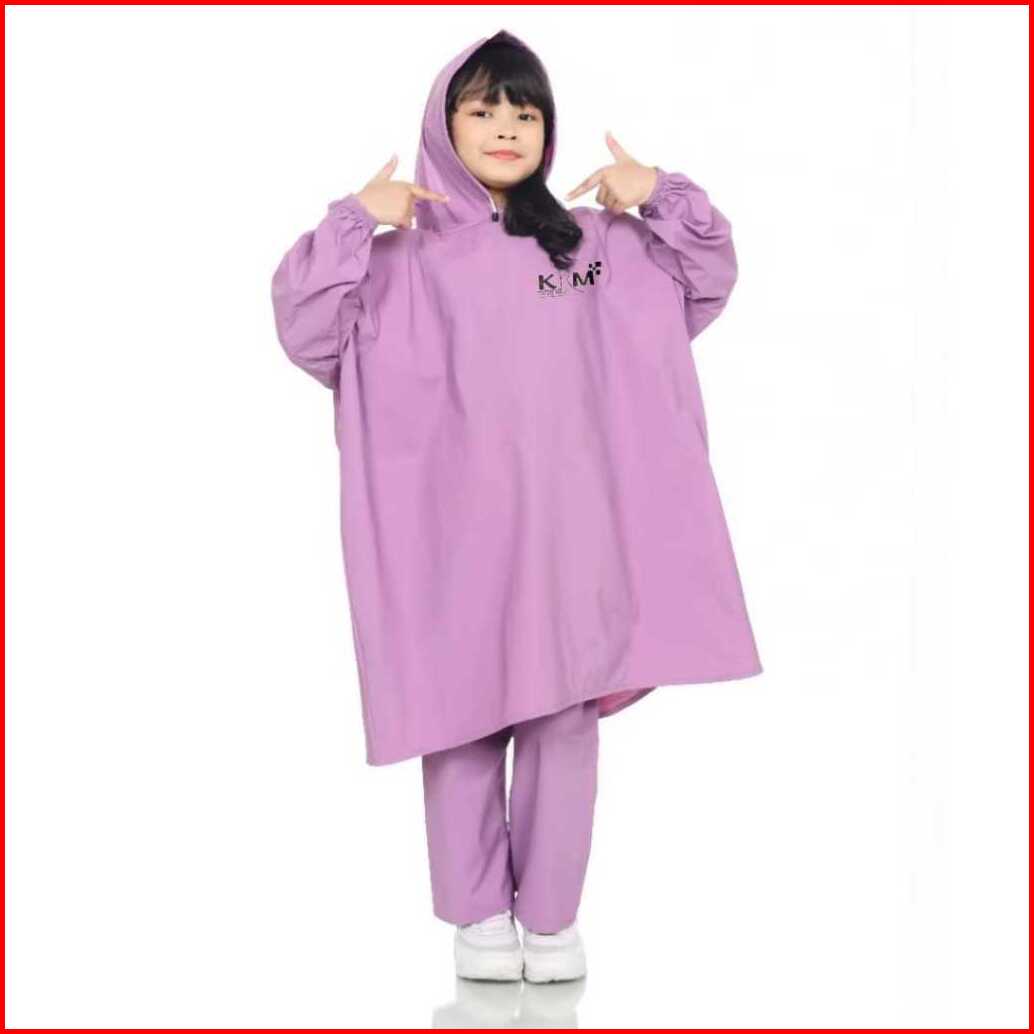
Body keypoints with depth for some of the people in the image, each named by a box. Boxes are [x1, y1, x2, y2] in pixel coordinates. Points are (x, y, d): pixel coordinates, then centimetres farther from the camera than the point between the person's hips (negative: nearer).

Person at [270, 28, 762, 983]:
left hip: (569, 528, 2)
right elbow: (306, 332, -7)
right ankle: (478, 914, 19)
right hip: (456, 531, -2)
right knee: (462, 722, 4)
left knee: (566, 719, 6)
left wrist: (664, 197, 0)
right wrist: (353, 223, -15)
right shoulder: (405, 256, 2)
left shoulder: (597, 241, 12)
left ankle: (553, 916, 19)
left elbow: (710, 282, 14)